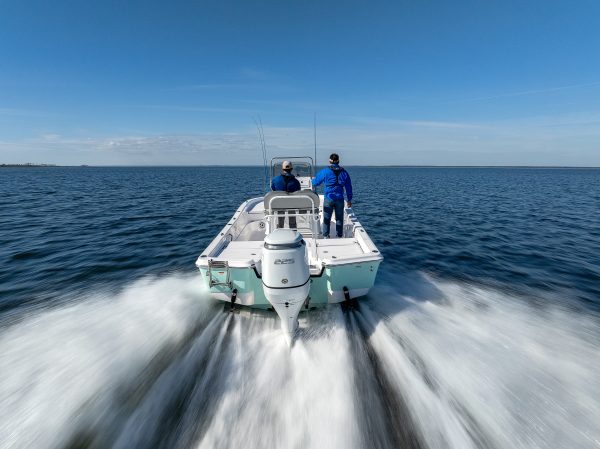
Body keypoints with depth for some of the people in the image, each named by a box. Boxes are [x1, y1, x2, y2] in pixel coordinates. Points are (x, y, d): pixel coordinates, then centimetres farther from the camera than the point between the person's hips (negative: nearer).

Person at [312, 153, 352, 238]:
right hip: (340, 199, 3)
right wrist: (349, 200, 14)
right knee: (339, 219, 11)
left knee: (326, 219, 7)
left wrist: (313, 179, 27)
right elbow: (348, 188, 7)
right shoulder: (344, 172, 5)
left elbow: (315, 183, 3)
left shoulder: (325, 172, -5)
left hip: (328, 199, -2)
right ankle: (339, 236, 18)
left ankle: (326, 236, 10)